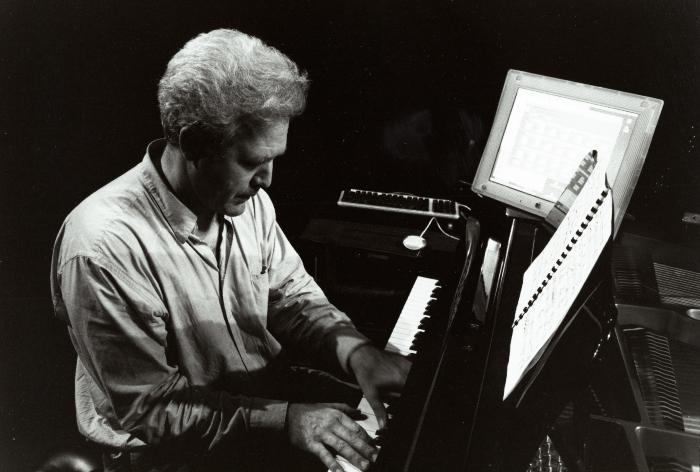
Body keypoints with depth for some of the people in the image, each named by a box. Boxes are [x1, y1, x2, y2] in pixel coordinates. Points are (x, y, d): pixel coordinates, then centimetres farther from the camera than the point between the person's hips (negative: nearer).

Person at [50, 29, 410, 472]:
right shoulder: (103, 248, -27)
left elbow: (292, 294, 4)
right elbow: (147, 408, -22)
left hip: (274, 395, 6)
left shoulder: (246, 199, -5)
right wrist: (283, 420, -26)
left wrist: (355, 351, -15)